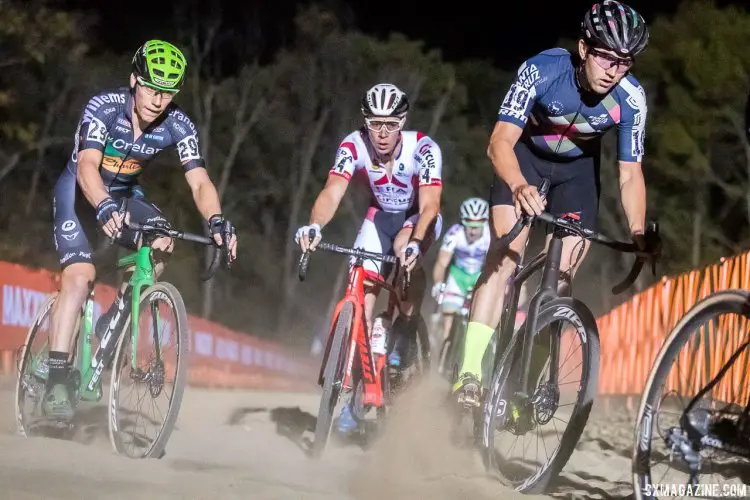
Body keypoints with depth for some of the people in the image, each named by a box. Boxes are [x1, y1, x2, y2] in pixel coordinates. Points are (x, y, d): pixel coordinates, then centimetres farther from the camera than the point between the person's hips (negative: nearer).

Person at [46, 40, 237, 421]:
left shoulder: (178, 125, -19)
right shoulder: (105, 107, -29)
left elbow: (199, 182, -26)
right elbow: (87, 167, -42)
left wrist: (216, 220, -47)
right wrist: (104, 207, -62)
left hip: (123, 193, 4)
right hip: (79, 190, -4)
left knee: (162, 242, -25)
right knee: (81, 275, -23)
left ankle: (116, 320, -2)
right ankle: (55, 383, -24)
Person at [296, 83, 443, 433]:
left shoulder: (423, 149, -30)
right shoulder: (354, 146, -24)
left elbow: (429, 204, -39)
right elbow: (332, 193, -35)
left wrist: (414, 243, -57)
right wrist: (314, 226, -56)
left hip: (419, 218, -2)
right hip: (381, 216, 3)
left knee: (405, 247, -36)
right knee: (362, 290, -13)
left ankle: (404, 335, -17)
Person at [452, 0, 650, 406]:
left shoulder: (630, 100, -27)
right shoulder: (542, 71, -34)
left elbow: (630, 175, -20)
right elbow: (500, 142, -39)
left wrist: (639, 235, -34)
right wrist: (519, 187, -58)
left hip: (577, 168, 3)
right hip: (525, 157, -3)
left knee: (562, 272, -8)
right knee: (505, 254, -20)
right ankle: (471, 370, -25)